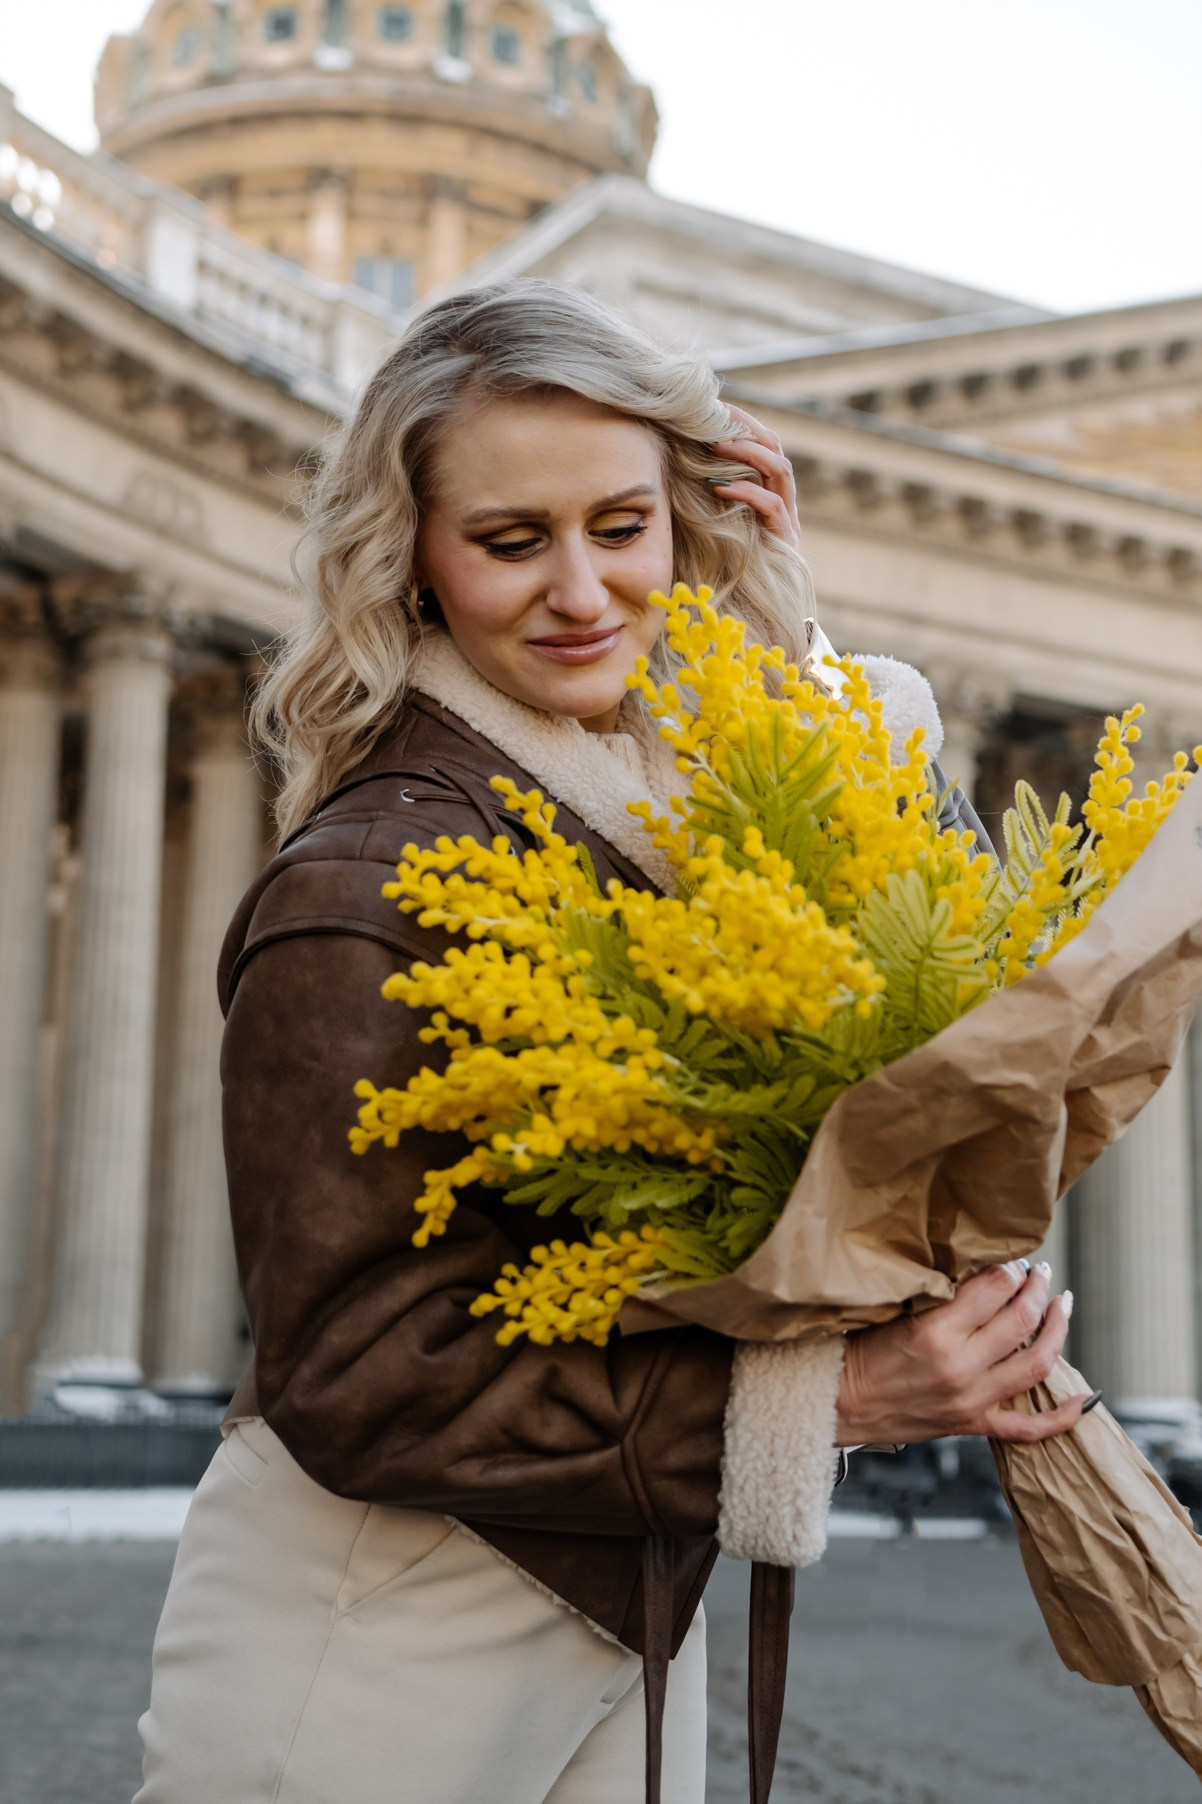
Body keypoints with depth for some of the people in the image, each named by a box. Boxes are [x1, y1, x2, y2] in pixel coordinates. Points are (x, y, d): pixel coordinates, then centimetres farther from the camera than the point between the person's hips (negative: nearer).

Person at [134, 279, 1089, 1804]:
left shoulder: (668, 805, -2)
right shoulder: (364, 892, -21)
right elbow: (361, 1377, -21)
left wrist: (794, 647, -6)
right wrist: (821, 1396, -25)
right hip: (374, 1661, -6)